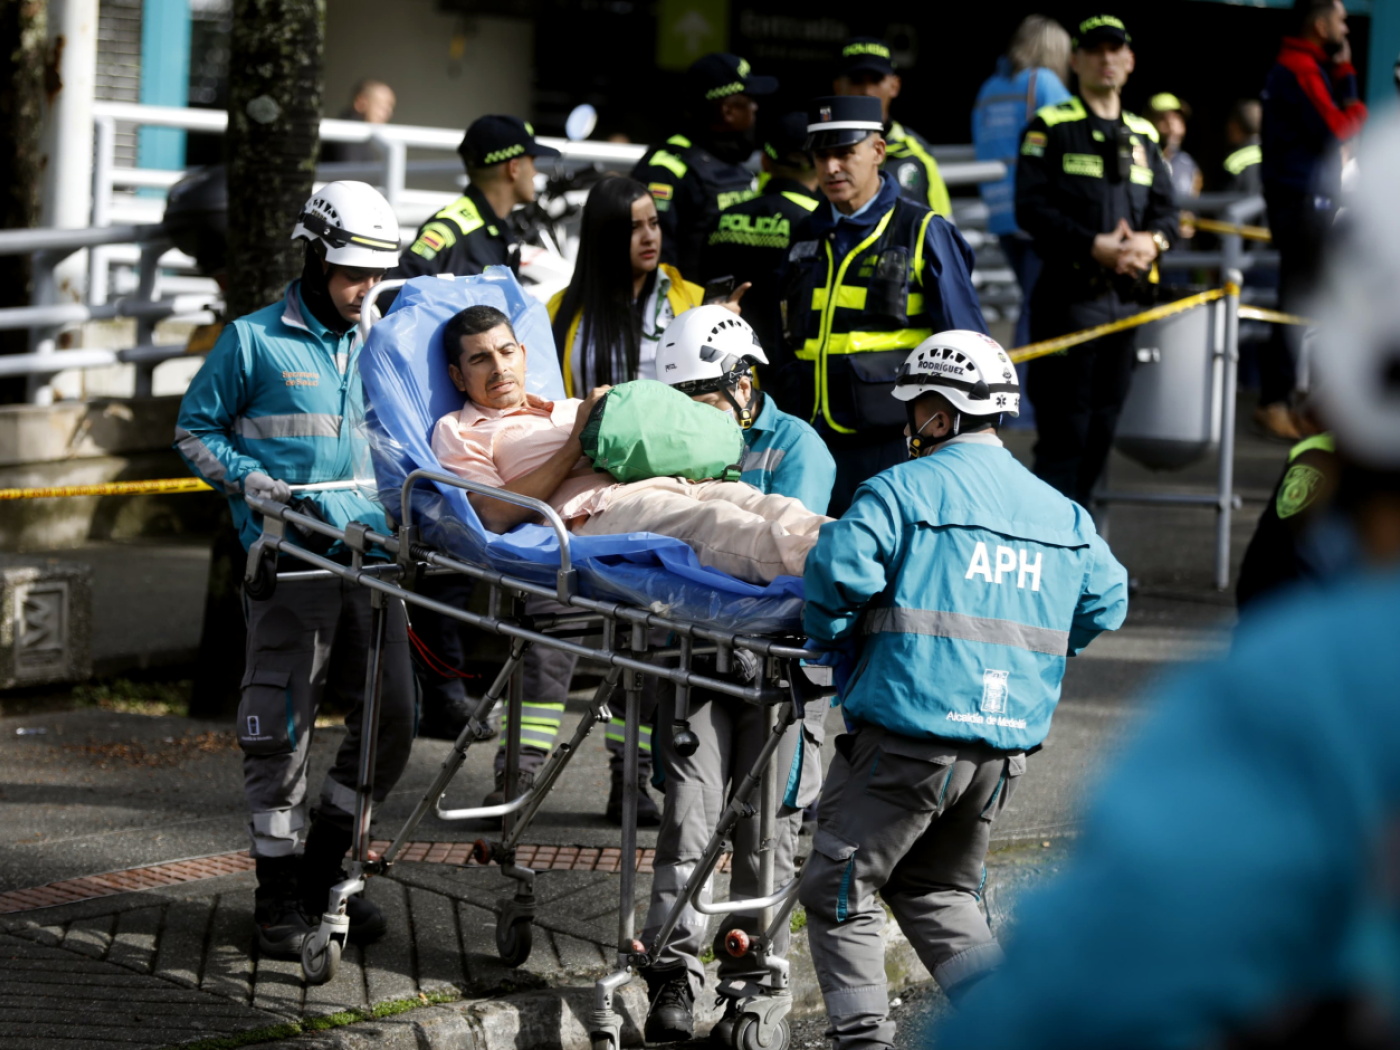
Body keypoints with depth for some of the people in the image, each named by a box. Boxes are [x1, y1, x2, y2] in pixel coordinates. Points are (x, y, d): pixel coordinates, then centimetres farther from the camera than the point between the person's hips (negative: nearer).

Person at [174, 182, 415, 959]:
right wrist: (246, 479, -10)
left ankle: (322, 868, 20)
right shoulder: (255, 342, 3)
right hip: (293, 560, -5)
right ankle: (278, 890, 4)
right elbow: (194, 429, 6)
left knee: (390, 718, 4)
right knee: (282, 723, -4)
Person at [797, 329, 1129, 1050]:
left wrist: (828, 637, 0)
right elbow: (1106, 602, 13)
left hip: (906, 733, -6)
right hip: (1006, 747, 6)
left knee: (838, 892, 8)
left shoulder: (906, 490, -7)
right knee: (935, 889, 22)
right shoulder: (1062, 515, 12)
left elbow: (838, 571, -19)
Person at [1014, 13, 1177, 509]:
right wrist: (1094, 246, -19)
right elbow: (1031, 208, -9)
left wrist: (1153, 239, -7)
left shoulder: (1143, 135, 17)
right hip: (1070, 295, -6)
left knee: (1102, 427, 9)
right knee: (1064, 429, -7)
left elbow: (1166, 208, 16)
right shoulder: (1051, 127, -1)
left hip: (1130, 296, 6)